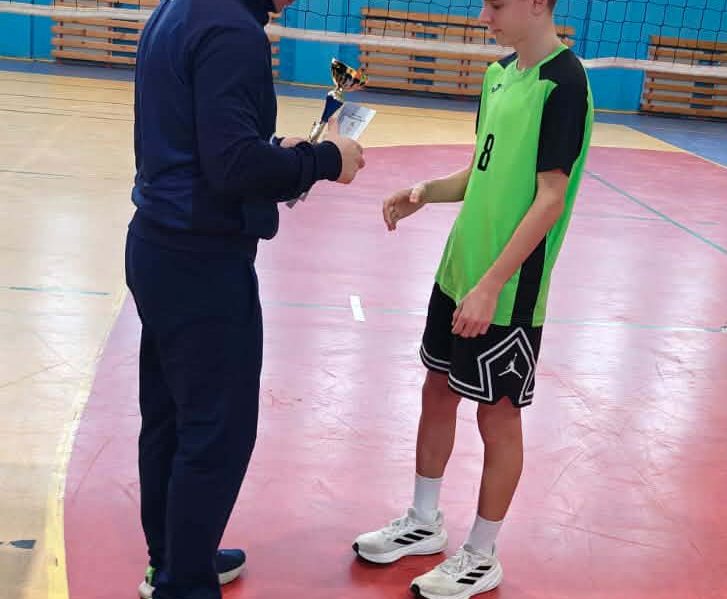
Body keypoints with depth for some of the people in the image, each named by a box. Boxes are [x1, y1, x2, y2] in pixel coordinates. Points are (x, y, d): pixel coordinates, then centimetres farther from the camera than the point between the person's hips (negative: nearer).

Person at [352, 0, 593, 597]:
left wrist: (490, 286, -23)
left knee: (497, 415, 5)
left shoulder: (564, 83, -17)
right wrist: (426, 192, -2)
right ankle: (424, 523, 35)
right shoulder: (500, 73, 8)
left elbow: (551, 197, -20)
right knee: (438, 389, 17)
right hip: (458, 270, 8)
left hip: (506, 290, -8)